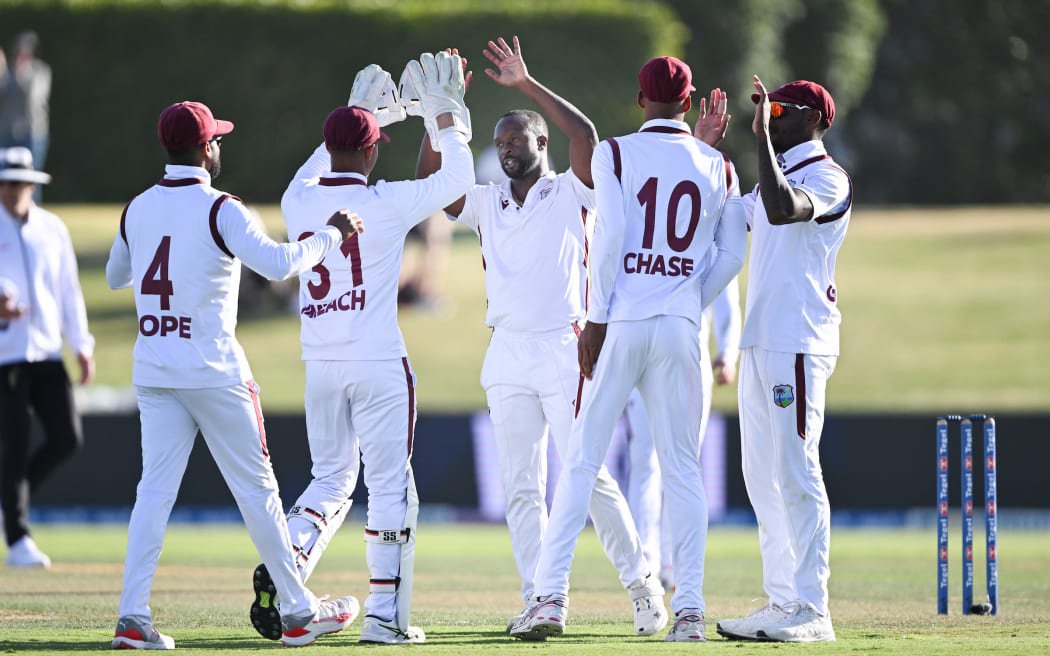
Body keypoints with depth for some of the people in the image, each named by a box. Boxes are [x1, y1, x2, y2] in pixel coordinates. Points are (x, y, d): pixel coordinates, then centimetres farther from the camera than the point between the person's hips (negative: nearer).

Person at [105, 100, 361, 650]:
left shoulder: (137, 210, 7)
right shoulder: (218, 210, -11)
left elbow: (115, 276, 24)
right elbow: (278, 263, -23)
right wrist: (331, 233, -9)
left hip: (152, 371, 5)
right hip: (212, 371, -5)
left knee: (155, 488, 5)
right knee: (255, 487, 3)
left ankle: (133, 616, -6)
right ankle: (298, 612, 9)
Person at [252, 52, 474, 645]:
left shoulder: (298, 202, 2)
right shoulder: (385, 204, -12)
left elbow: (311, 177, 28)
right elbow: (458, 179, 0)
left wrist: (358, 113, 33)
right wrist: (444, 113, 12)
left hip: (321, 368, 5)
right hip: (379, 364, -5)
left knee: (332, 480, 17)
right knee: (391, 486, 2)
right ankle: (385, 615, -1)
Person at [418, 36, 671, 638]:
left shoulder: (572, 193, 2)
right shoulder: (486, 204, 16)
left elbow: (586, 135, -15)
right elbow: (431, 180, 3)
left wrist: (528, 86, -16)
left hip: (565, 353, -5)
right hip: (507, 357, 5)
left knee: (589, 476, -9)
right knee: (521, 488, 2)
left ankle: (642, 584, -2)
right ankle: (539, 599, 3)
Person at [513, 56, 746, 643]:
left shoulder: (616, 154, -2)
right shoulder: (718, 166, 8)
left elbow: (610, 236, -10)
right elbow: (731, 256, 6)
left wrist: (597, 318, -7)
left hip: (620, 323, -2)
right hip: (681, 328, 2)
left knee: (582, 462, 1)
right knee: (683, 469, 6)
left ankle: (552, 596, -6)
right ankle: (689, 608, 1)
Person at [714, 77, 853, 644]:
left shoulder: (826, 177, -9)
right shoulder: (775, 179, 21)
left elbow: (783, 209, -29)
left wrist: (763, 135, -24)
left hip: (797, 345, -10)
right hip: (761, 342, 10)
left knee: (796, 474, -11)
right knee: (763, 478, 10)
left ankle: (811, 611, -11)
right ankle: (781, 602, 14)